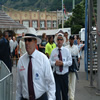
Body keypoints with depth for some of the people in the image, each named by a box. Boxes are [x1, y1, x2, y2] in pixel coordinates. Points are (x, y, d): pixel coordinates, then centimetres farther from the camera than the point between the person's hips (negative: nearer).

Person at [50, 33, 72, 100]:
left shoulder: (66, 50, -1)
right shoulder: (53, 51, 0)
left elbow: (70, 62, -4)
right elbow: (50, 61, 0)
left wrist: (63, 63, -20)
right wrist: (55, 63, -21)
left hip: (64, 74, 1)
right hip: (56, 74, -1)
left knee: (65, 91, 14)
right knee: (57, 91, -3)